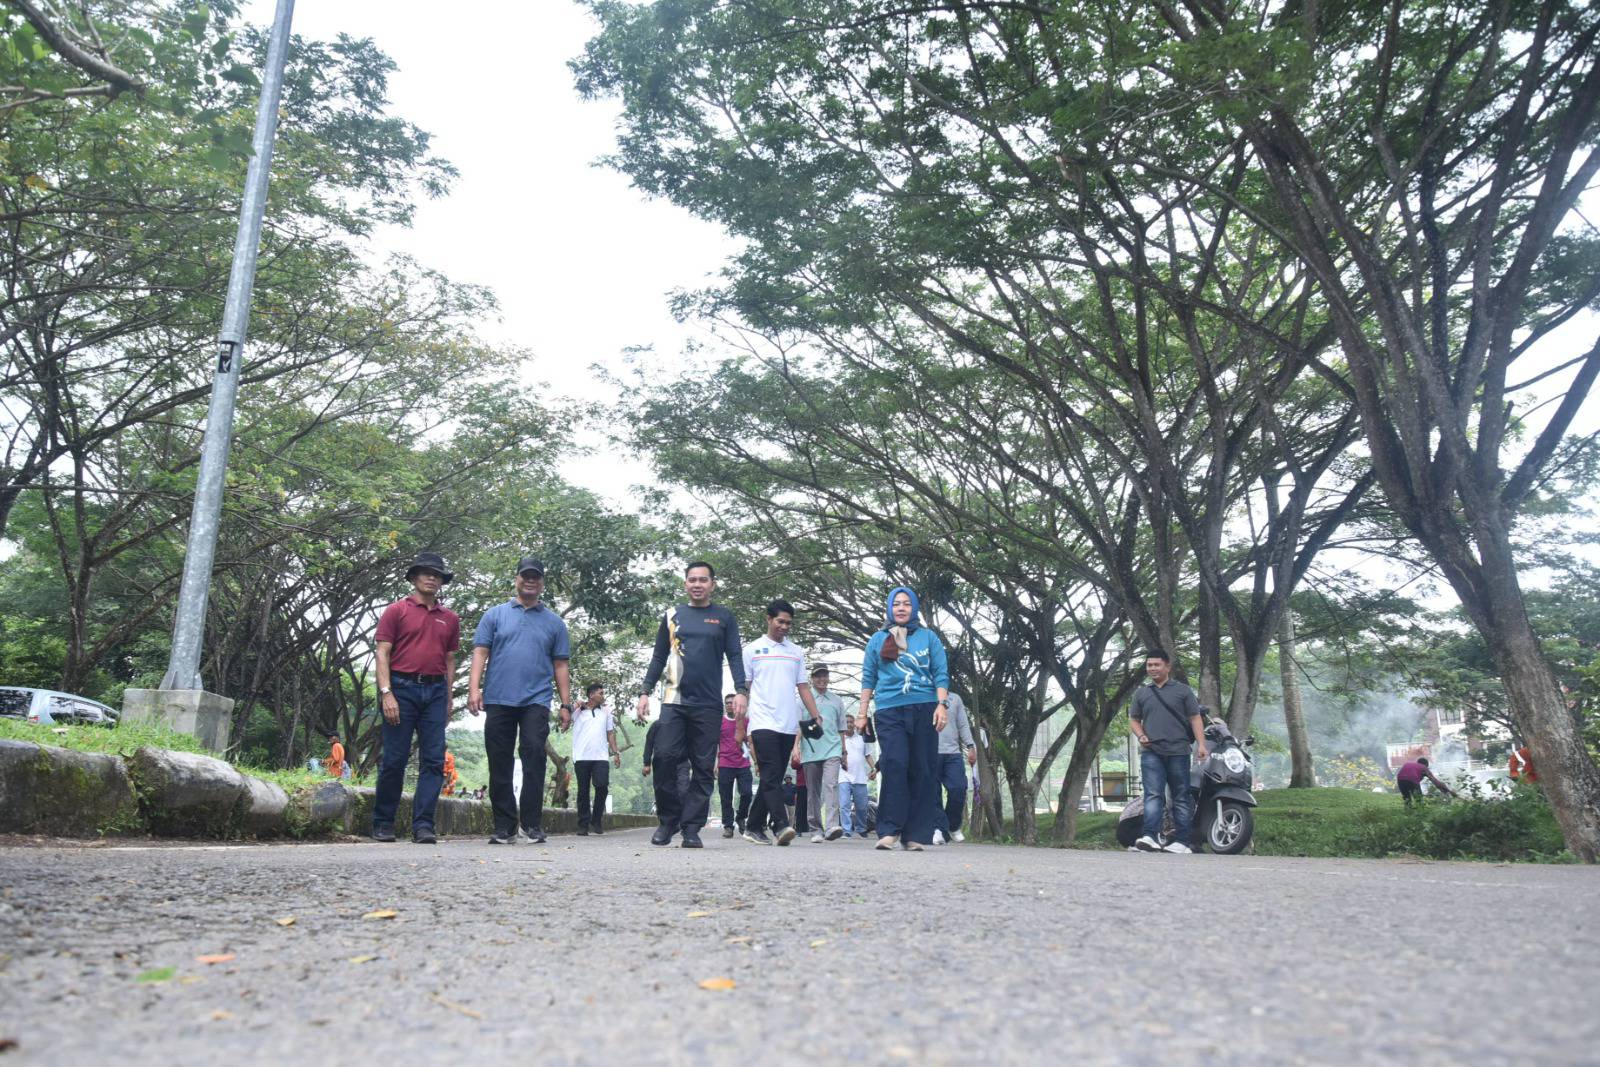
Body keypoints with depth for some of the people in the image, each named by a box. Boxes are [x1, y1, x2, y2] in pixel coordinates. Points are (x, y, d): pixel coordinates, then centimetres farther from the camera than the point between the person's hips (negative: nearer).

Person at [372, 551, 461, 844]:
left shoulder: (450, 619, 15)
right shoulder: (396, 611, 4)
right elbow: (382, 654, -2)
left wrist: (448, 699, 13)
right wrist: (386, 693, -13)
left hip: (435, 691, 4)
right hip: (402, 687, -4)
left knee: (434, 761, -2)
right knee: (394, 759, -1)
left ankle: (423, 825, 1)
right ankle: (382, 823, 13)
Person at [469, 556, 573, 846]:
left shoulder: (554, 622, 14)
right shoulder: (495, 615, 12)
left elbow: (560, 666, 12)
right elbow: (480, 653, 5)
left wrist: (566, 704, 6)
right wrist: (474, 688, -8)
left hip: (535, 700, -1)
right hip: (498, 700, 1)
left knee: (534, 755, -15)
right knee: (499, 764, 4)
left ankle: (532, 824, -10)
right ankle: (504, 827, 12)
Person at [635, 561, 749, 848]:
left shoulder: (724, 617, 9)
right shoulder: (672, 616, 13)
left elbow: (734, 656, 4)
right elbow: (658, 657, 15)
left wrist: (740, 690, -10)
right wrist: (645, 692, 6)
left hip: (709, 705, -1)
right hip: (674, 701, 1)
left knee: (703, 768, -2)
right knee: (664, 757, -10)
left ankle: (691, 828, 2)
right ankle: (668, 820, 6)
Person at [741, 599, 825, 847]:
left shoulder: (796, 652, 17)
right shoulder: (753, 649, 7)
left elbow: (803, 687, 17)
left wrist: (816, 715, 4)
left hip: (788, 726, 4)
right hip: (763, 723, -4)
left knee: (772, 779, 7)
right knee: (771, 776, -15)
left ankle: (755, 828, 15)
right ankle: (781, 826, -22)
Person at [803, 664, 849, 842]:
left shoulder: (836, 700, 16)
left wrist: (844, 751, 20)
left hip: (832, 749, 0)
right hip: (810, 752, 0)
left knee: (831, 785, -19)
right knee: (813, 791, 5)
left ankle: (831, 826, -29)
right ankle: (818, 829, 13)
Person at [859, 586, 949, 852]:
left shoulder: (928, 637, 11)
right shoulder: (878, 640, 14)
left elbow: (941, 674, 7)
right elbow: (868, 678, 15)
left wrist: (942, 704, -6)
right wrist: (863, 713, 11)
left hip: (924, 710, 0)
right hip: (889, 711, 0)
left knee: (922, 770, -2)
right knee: (894, 764, -16)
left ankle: (915, 834, 3)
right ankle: (890, 830, -13)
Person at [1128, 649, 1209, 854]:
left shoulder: (1183, 691, 8)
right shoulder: (1141, 693, 14)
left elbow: (1195, 718, 5)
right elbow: (1133, 719, 20)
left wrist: (1201, 743, -7)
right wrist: (1140, 735, 0)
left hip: (1178, 752, -1)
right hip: (1151, 753, 1)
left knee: (1181, 797, 3)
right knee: (1153, 795, -12)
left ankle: (1181, 841, 6)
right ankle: (1150, 837, -23)